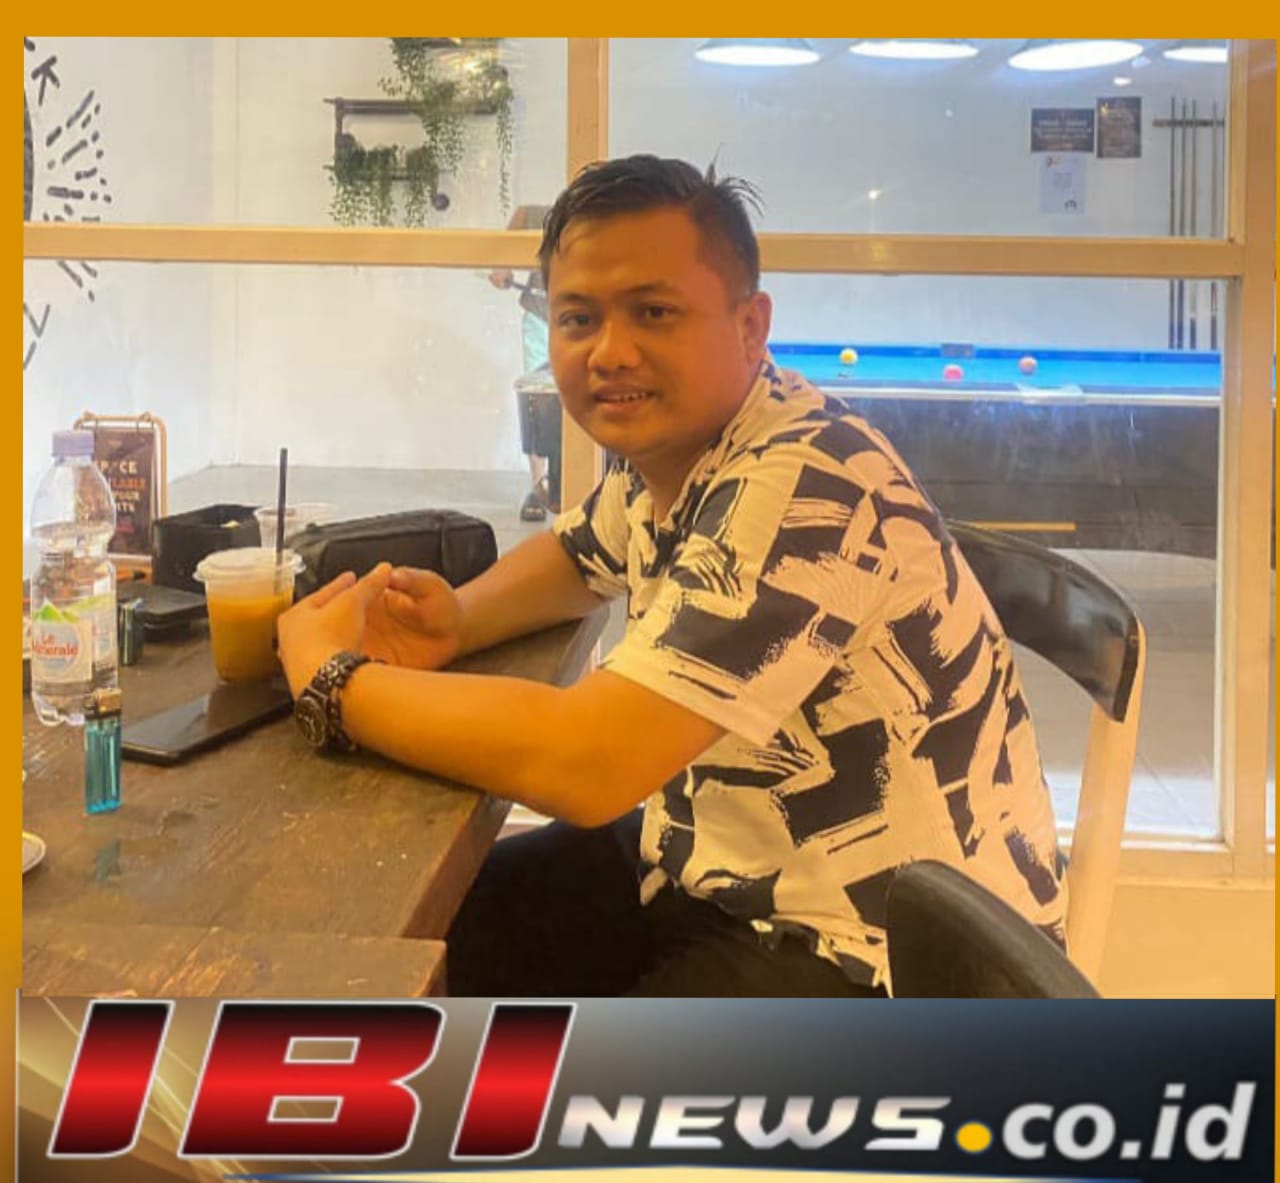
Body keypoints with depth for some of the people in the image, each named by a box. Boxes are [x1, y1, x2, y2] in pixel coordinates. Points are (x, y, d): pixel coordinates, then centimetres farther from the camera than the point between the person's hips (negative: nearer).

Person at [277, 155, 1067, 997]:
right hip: (729, 872, 9)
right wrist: (455, 620, 0)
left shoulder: (801, 488, -27)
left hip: (883, 955, -9)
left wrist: (331, 677, -18)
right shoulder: (667, 448, 1)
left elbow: (584, 765, -33)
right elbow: (576, 557, 23)